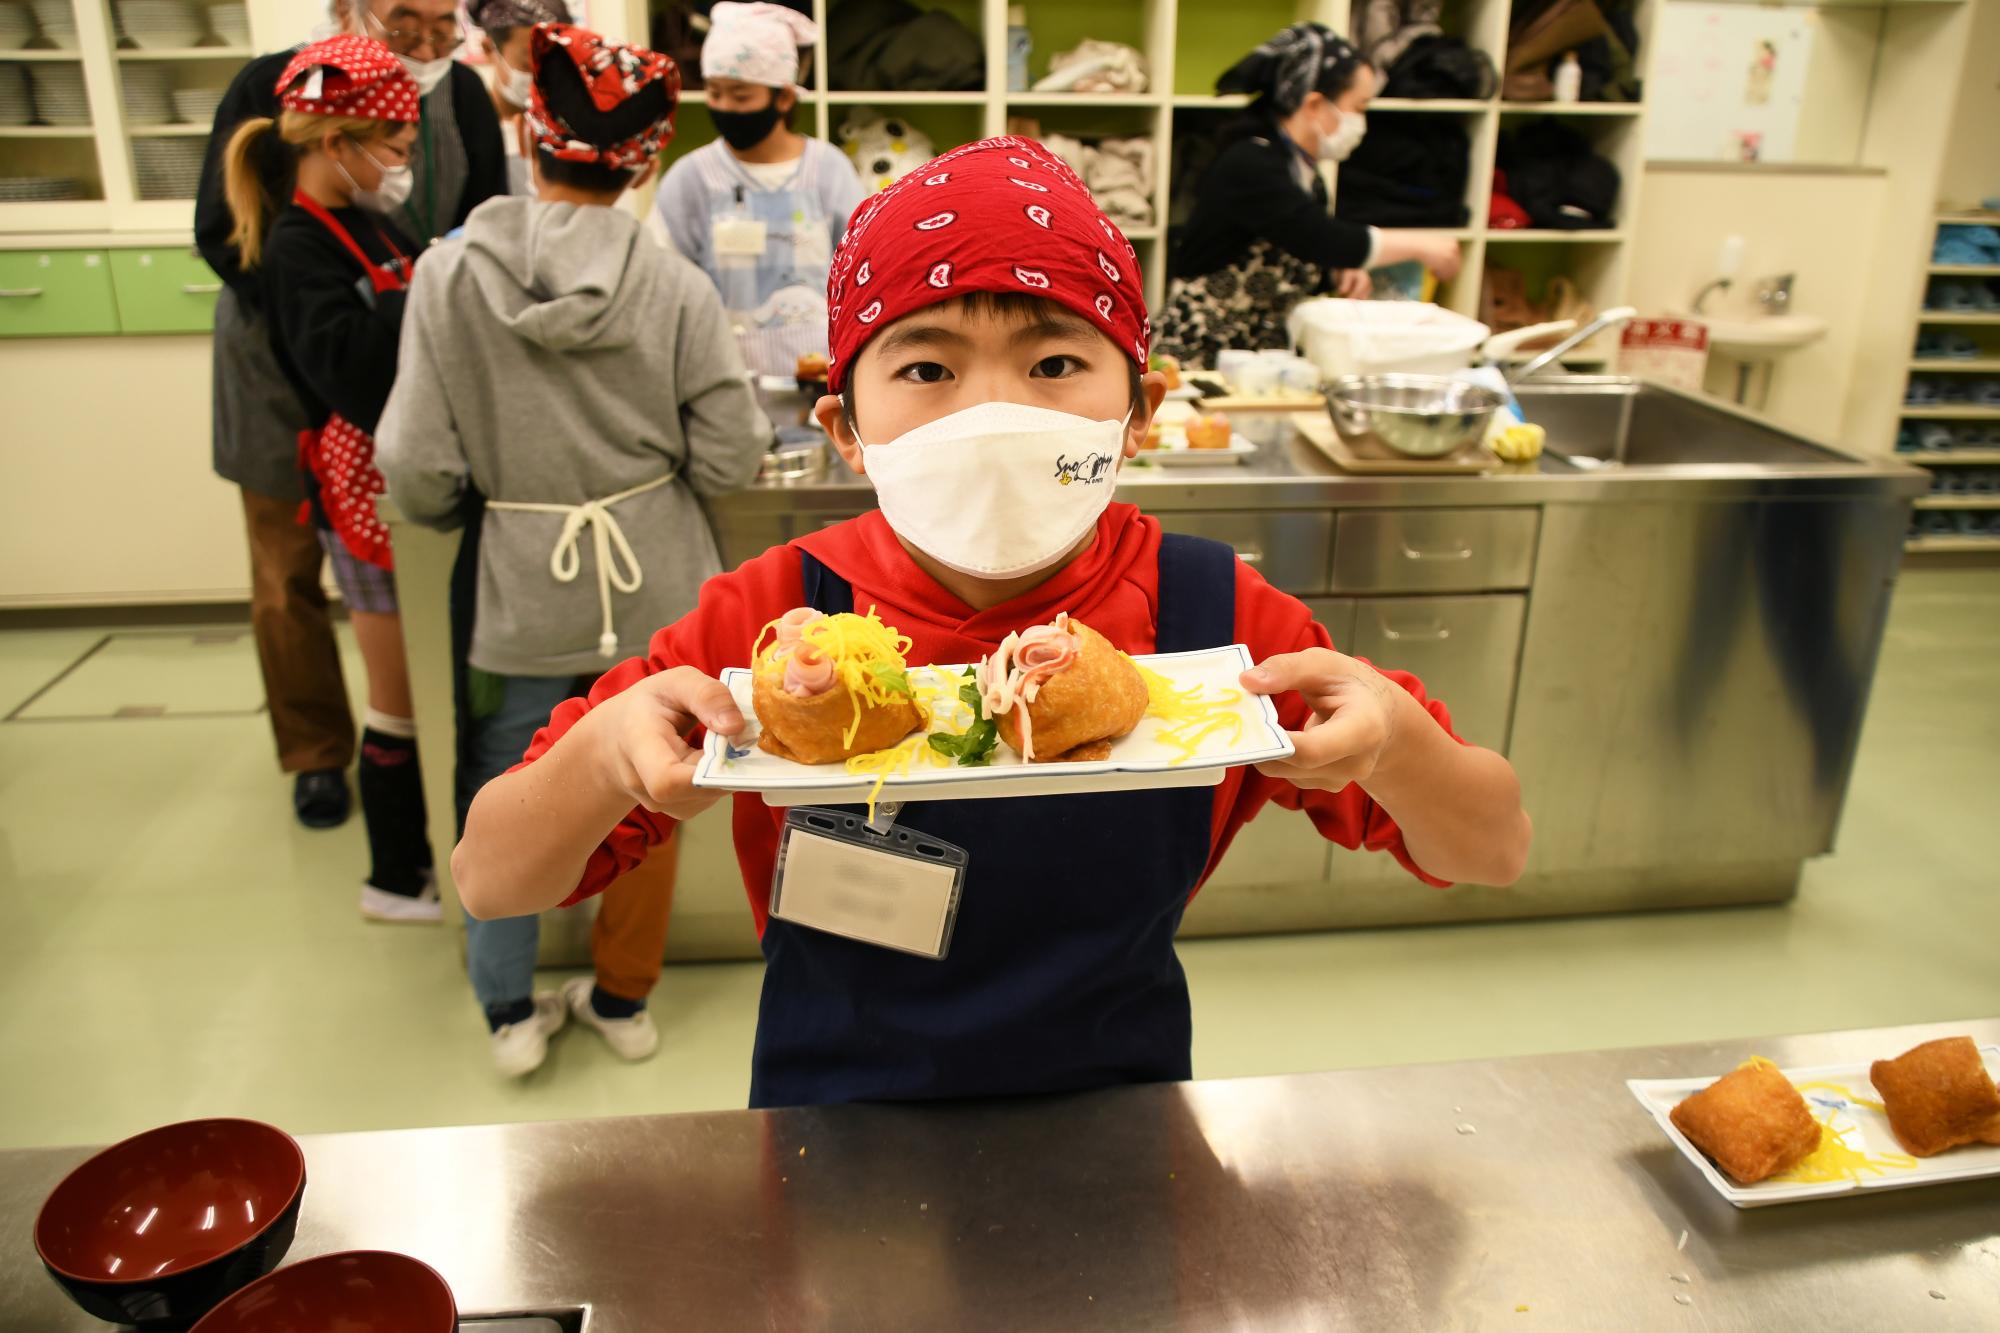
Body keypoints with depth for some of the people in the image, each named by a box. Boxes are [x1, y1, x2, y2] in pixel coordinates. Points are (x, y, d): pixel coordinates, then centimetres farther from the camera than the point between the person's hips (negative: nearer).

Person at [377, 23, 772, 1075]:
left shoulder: (450, 273, -11)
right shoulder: (674, 287, -12)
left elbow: (417, 471, -11)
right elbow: (727, 460, -10)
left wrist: (479, 503, 11)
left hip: (523, 591, 0)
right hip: (655, 589, 1)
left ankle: (511, 1013, 31)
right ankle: (623, 1000, 34)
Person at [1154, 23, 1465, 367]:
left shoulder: (1303, 171, 11)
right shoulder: (1249, 166, -16)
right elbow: (1319, 238, -27)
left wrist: (1338, 275, 1)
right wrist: (1418, 245, -18)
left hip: (1268, 350, 8)